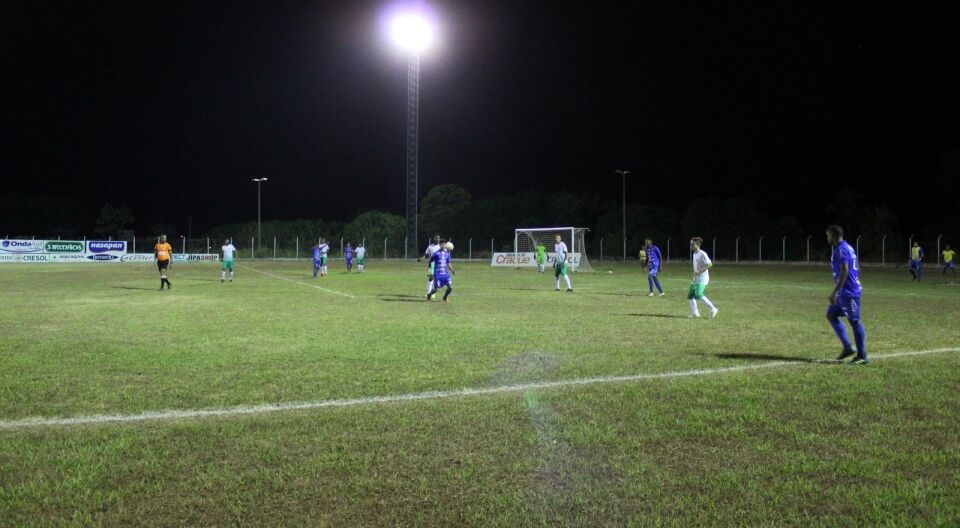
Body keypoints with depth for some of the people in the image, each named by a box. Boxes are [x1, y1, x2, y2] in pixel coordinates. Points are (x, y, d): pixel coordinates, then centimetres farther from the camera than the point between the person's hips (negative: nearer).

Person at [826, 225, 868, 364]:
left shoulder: (841, 250, -15)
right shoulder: (847, 248, 16)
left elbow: (844, 272, -24)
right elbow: (856, 270, 21)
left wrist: (834, 292, -23)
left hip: (849, 292, -11)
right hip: (844, 293, 11)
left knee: (855, 322, -5)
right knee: (831, 314, 14)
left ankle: (862, 356, 2)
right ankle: (848, 347, 13)